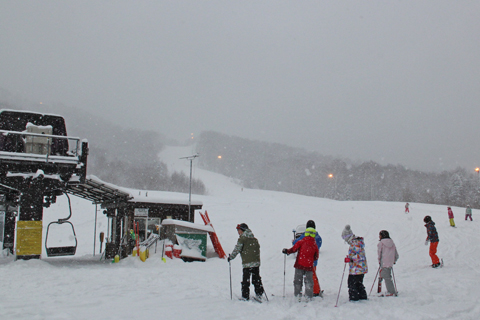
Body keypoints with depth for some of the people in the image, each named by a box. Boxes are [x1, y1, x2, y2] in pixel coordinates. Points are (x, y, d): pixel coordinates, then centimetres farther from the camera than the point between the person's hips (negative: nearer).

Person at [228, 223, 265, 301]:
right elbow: (258, 249, 19)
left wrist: (231, 257, 5)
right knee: (257, 279, 13)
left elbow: (237, 249, -7)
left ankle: (245, 297, 2)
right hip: (256, 262, 6)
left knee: (246, 281, 0)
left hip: (247, 263, -6)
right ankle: (259, 295, 13)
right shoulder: (254, 239, 15)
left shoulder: (242, 238, -6)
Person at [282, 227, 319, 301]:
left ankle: (298, 295, 5)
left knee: (298, 281, 9)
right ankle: (309, 296, 8)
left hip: (299, 265, -2)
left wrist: (287, 251, 9)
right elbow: (316, 257, 9)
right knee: (309, 281, 11)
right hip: (309, 266, 2)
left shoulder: (301, 242, -2)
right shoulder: (315, 245, 4)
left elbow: (294, 248, -7)